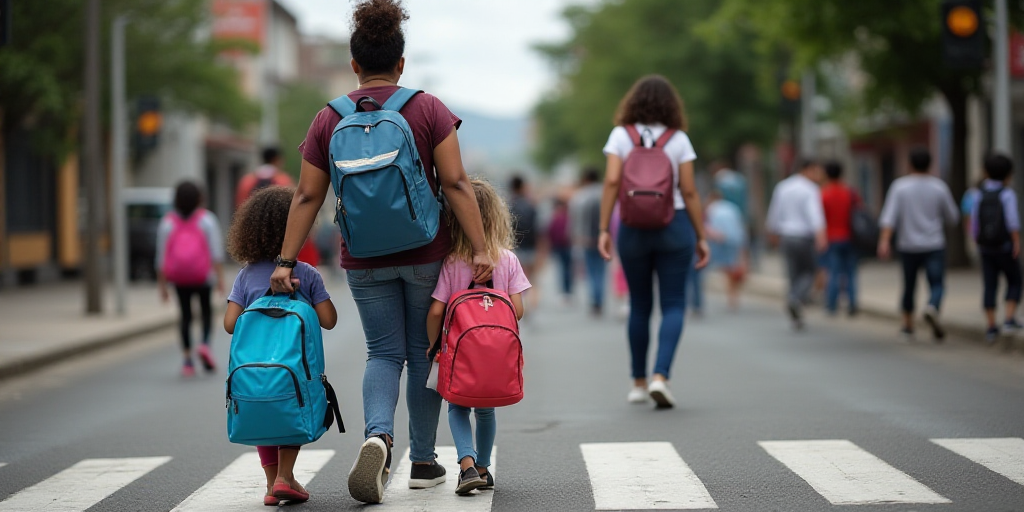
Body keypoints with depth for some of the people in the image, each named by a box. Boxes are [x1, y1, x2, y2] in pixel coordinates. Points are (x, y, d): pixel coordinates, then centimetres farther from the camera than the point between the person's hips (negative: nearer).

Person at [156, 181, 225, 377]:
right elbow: (216, 250, -9)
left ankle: (187, 360, 5)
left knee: (185, 315, 10)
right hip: (203, 276, -1)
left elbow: (161, 257, 2)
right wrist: (220, 277, -8)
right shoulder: (207, 219, -2)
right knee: (206, 310, 17)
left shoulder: (167, 223, 2)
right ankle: (205, 343, -7)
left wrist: (162, 285, 8)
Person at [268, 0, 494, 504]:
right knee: (424, 352, 11)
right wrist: (480, 250, -11)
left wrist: (286, 260, 2)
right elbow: (456, 184, -11)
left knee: (384, 353, 10)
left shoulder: (328, 119, 0)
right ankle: (423, 462, 17)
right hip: (425, 253, -1)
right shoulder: (428, 109, -5)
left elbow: (307, 197, -1)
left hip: (365, 261, 1)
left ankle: (378, 434, -17)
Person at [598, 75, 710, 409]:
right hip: (674, 227, -1)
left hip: (633, 228, 1)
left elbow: (612, 181, -10)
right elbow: (689, 191, -2)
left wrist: (604, 230, -8)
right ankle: (661, 376, -16)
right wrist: (701, 236, 4)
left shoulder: (621, 135, 0)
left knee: (639, 306, 13)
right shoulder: (678, 139, 0)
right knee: (674, 305, 2)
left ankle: (639, 383, 19)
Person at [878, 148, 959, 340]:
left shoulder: (900, 186, -4)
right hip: (934, 245, -1)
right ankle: (932, 309, -36)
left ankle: (908, 325, 26)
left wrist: (884, 241, -21)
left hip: (908, 246, 1)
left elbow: (890, 215, -15)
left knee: (909, 286, 17)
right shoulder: (939, 187, -2)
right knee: (936, 285, -5)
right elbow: (952, 217, 6)